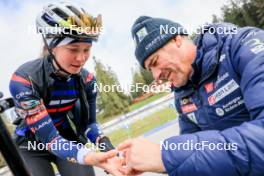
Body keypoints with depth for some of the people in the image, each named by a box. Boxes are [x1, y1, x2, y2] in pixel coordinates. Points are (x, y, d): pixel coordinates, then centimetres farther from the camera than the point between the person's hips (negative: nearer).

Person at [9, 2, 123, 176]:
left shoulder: (87, 79, -16)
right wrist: (90, 157, -51)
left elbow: (89, 122, -9)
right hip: (32, 146, -2)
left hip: (68, 139, 3)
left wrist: (106, 145, -31)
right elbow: (48, 137, -34)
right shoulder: (24, 80, -29)